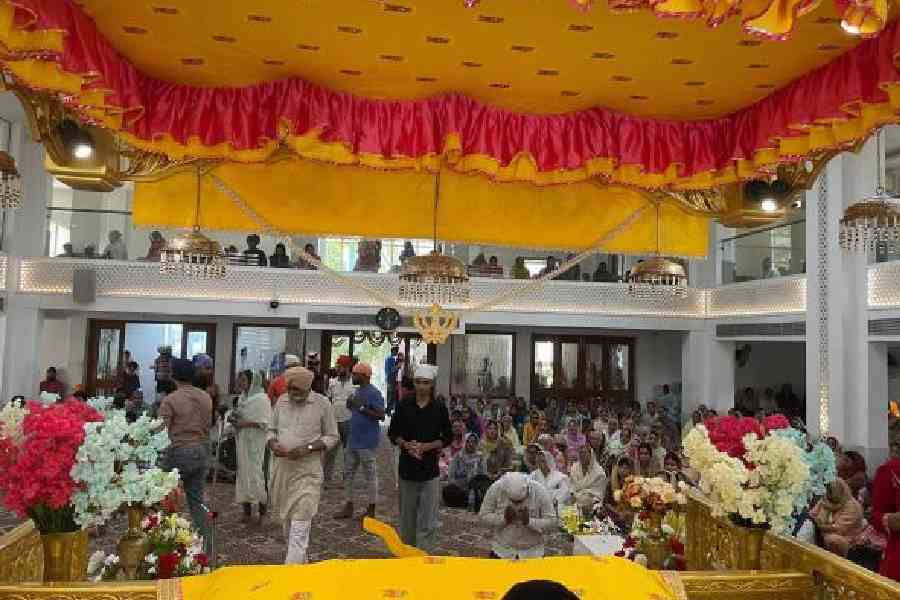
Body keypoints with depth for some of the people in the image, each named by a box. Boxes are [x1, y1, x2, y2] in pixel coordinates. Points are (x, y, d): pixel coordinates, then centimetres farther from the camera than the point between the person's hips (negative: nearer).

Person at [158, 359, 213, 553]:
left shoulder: (170, 400, -12)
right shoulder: (206, 398, 5)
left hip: (179, 451, -6)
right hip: (202, 450, 6)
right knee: (197, 498, 13)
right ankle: (205, 542, 14)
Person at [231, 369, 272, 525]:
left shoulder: (262, 398, -12)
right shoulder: (242, 397, 11)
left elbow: (264, 423, -17)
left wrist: (245, 423, -20)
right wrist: (233, 418, 0)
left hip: (255, 442, -7)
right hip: (242, 441, 8)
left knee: (255, 473, -6)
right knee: (243, 473, 8)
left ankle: (262, 512, 7)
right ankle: (247, 511, 17)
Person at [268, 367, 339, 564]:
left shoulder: (322, 404, -7)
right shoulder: (281, 401, 5)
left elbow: (332, 436, -1)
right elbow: (272, 430, 15)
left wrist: (308, 448, -15)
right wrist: (273, 444, -7)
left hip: (307, 470, -5)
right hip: (281, 467, 5)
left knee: (300, 525, -10)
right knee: (285, 519, 15)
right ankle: (300, 562, 32)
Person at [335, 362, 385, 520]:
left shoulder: (374, 393, -15)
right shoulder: (357, 391, 12)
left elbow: (381, 415, -21)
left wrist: (362, 408, -25)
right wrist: (351, 406, 1)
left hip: (367, 442, -9)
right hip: (353, 439, 9)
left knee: (370, 474, 3)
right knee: (348, 472, 13)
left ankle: (371, 511, 13)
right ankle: (348, 507, 23)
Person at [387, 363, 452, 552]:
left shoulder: (440, 409, -2)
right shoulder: (404, 407, 0)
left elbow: (447, 437, 3)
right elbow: (393, 433, 6)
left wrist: (427, 446, -13)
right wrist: (405, 444, -12)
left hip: (429, 468, -1)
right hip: (407, 467, 2)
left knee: (428, 518, -1)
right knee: (407, 513, 14)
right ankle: (407, 548, 31)